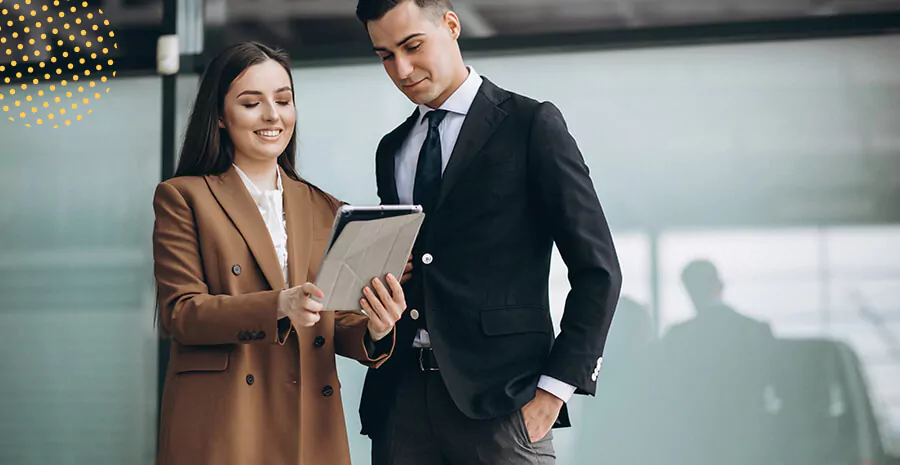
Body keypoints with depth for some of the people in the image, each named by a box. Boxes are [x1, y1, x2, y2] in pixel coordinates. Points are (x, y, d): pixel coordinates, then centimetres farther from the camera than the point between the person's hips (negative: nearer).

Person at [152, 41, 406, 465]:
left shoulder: (325, 209, 14)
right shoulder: (183, 197, 2)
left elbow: (338, 325, 10)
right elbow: (179, 313, -7)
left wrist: (375, 331, -13)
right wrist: (279, 306, -22)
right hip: (221, 428, -3)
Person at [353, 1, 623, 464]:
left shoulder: (532, 125, 0)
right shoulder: (392, 150, 17)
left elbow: (597, 270, -3)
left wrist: (554, 389, -10)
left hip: (498, 397, -5)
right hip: (400, 397, 5)